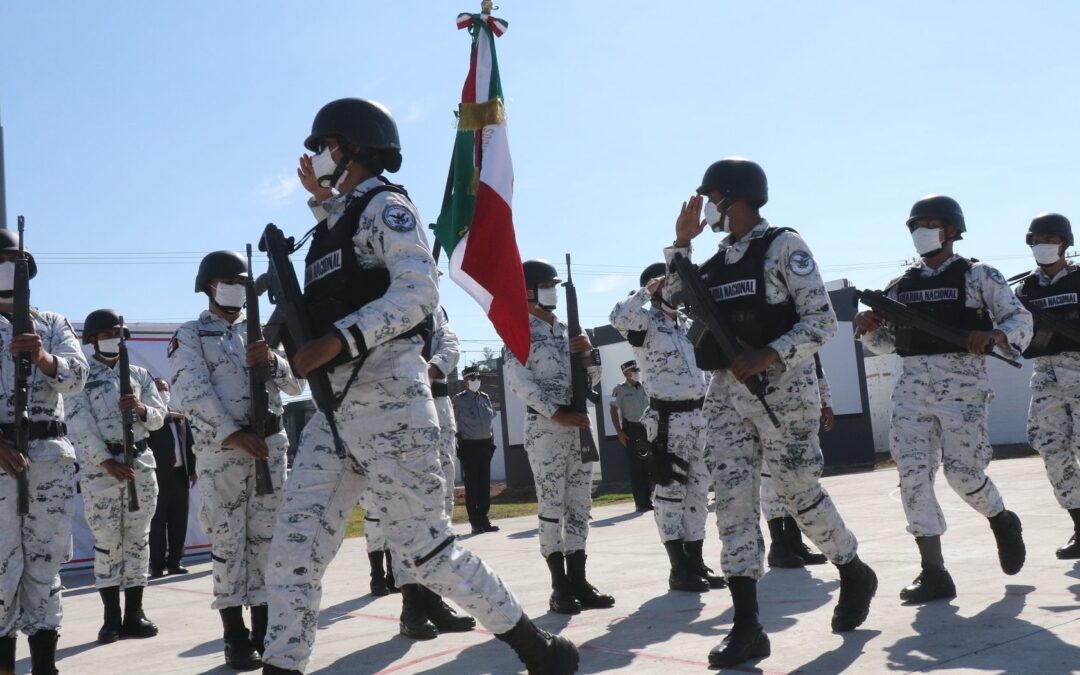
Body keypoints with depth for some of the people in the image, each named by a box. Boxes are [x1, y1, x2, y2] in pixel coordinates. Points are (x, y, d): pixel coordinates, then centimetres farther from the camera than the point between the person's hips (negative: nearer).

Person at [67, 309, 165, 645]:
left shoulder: (140, 374, 13)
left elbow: (159, 417, 9)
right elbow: (82, 426, -9)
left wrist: (140, 408, -13)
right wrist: (107, 462, -18)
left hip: (142, 465, 4)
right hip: (99, 468, -4)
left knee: (138, 539, 4)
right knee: (107, 541, -2)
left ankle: (134, 613, 10)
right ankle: (111, 617, 3)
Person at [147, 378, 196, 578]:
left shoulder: (180, 416, 15)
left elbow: (189, 444, 14)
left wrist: (192, 469, 9)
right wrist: (168, 417, -17)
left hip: (180, 474, 5)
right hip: (159, 475, -5)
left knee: (179, 521, 8)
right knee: (157, 522, -2)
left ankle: (174, 561, 15)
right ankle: (157, 565, 1)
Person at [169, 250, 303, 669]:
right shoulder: (189, 335, 4)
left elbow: (296, 384, 12)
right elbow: (193, 395, -9)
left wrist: (273, 362, -10)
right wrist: (236, 435, -19)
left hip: (271, 443, 4)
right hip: (221, 450, -4)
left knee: (267, 537, 6)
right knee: (228, 541, -1)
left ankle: (265, 629, 13)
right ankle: (235, 636, 6)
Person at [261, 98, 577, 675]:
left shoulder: (384, 205, -3)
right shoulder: (338, 220, 22)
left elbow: (418, 291, -18)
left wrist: (336, 340, -26)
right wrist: (324, 200, 29)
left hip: (388, 401, -8)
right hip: (334, 409, 9)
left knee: (424, 551, -4)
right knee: (294, 549, 1)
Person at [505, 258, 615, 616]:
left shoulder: (567, 329, 19)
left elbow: (593, 377, 19)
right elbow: (519, 380, -13)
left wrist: (586, 352, -2)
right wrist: (557, 412, -20)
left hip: (579, 425, 7)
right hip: (546, 426, -7)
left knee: (580, 505, 7)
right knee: (551, 506, -5)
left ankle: (578, 579, 13)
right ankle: (560, 586, -1)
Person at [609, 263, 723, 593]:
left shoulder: (685, 322, 16)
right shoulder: (646, 320, -5)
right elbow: (618, 318, -28)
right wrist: (646, 291, -22)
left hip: (697, 413, 8)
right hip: (667, 416, -8)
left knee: (697, 489, 10)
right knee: (671, 489, -4)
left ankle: (696, 562, 19)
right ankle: (679, 568, 0)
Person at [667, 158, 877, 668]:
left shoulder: (783, 246, -5)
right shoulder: (718, 258, 15)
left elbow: (822, 321, -11)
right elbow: (673, 298, 22)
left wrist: (769, 356, -24)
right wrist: (681, 243, 12)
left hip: (781, 388, -6)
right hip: (727, 393, 6)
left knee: (800, 494, 1)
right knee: (732, 500, -2)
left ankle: (854, 576, 30)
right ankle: (746, 627, 0)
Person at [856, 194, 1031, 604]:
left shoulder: (978, 276, 5)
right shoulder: (900, 287, 16)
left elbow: (1020, 319, 1)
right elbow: (887, 343, 20)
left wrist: (993, 334, -20)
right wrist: (869, 329, -2)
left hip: (963, 384, -4)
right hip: (912, 387, 4)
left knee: (962, 472, -7)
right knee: (913, 473, -6)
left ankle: (1003, 523, 28)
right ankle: (933, 572, 0)